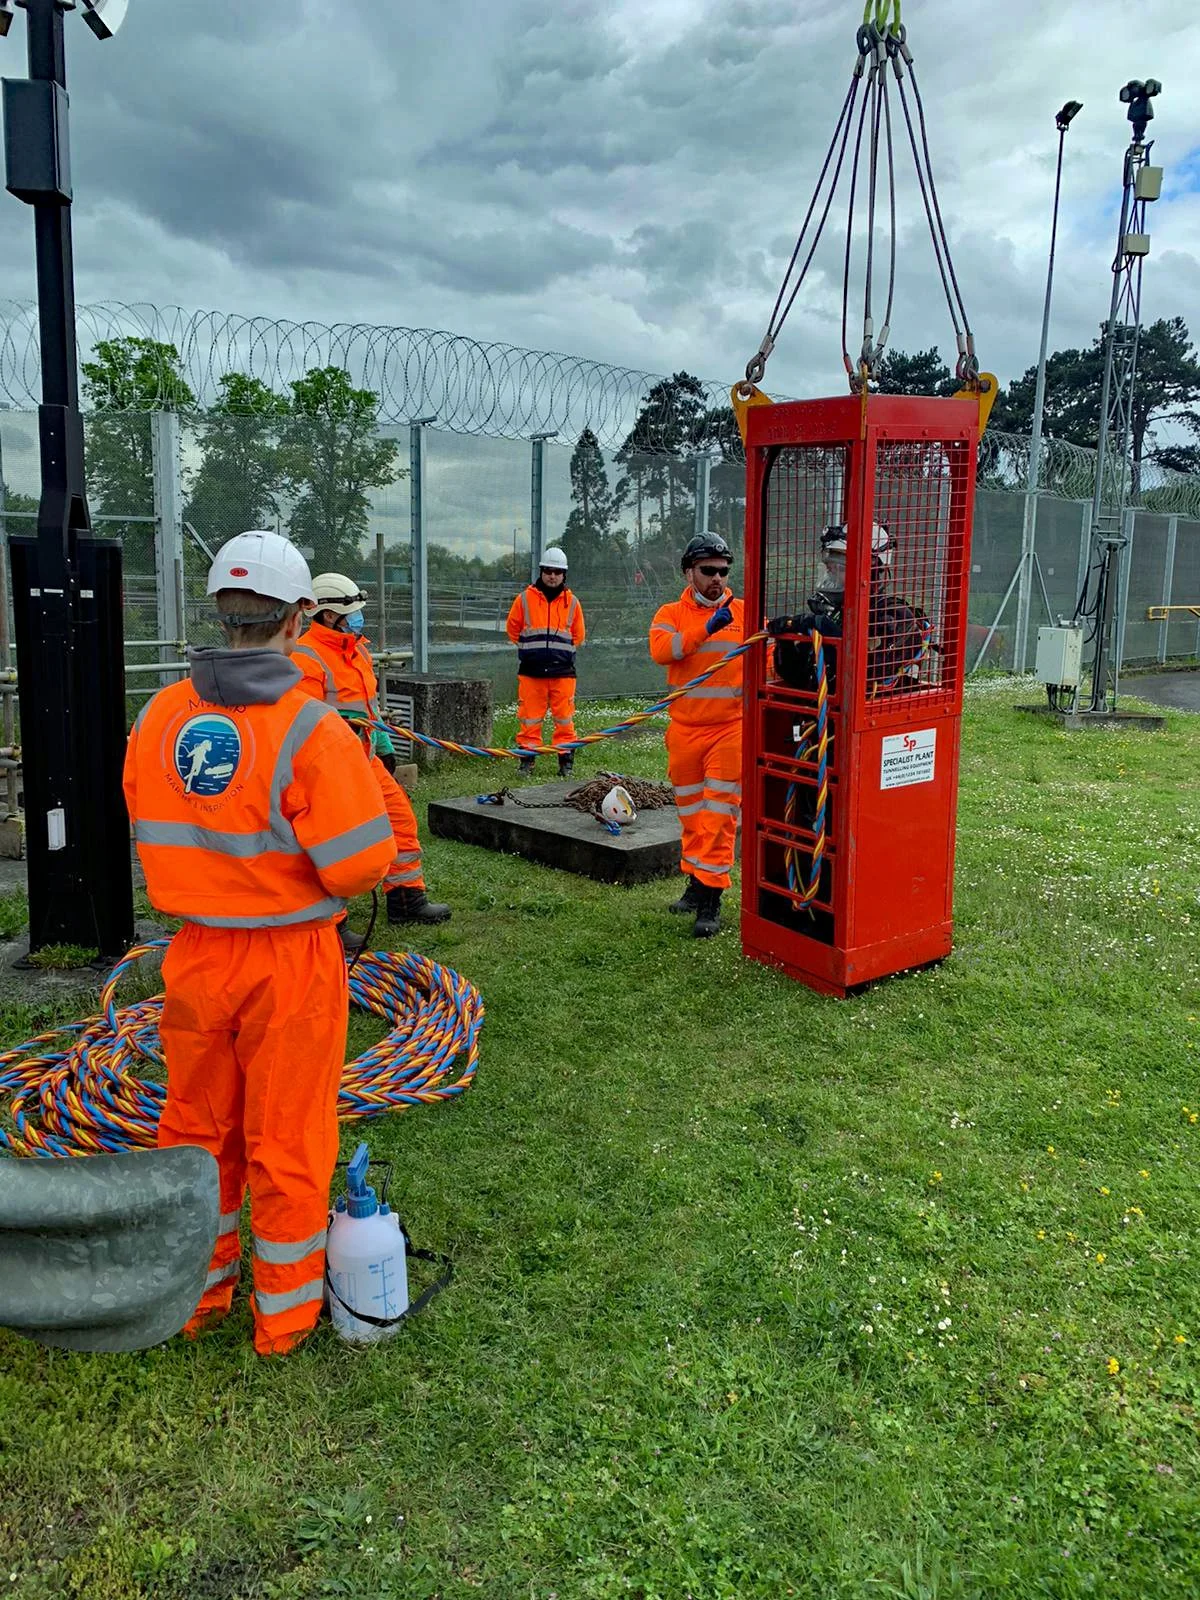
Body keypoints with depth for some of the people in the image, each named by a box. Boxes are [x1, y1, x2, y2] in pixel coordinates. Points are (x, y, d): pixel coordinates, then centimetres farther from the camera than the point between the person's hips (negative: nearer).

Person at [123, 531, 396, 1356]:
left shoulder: (160, 718, -5)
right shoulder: (312, 730, -20)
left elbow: (154, 834, 6)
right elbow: (359, 864, -19)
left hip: (196, 954, 4)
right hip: (290, 960, -4)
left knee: (196, 1127, 21)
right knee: (286, 1139, 12)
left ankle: (199, 1289, 39)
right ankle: (286, 1312, 28)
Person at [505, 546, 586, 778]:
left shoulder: (571, 602, 8)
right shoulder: (525, 599, 4)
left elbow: (578, 635, 18)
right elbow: (513, 629, 15)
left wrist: (562, 651, 12)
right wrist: (530, 649, 12)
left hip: (563, 671, 1)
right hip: (531, 671, 0)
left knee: (564, 719, 2)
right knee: (530, 717, 2)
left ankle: (566, 760, 10)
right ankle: (527, 759, 11)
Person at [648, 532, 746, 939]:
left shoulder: (745, 613, 6)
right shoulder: (671, 614, 5)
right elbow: (660, 650, -16)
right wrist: (705, 630, -26)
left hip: (731, 727, -2)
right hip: (684, 729, 2)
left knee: (719, 814, -7)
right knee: (690, 812, 12)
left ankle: (710, 898, -5)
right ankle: (695, 882, 26)